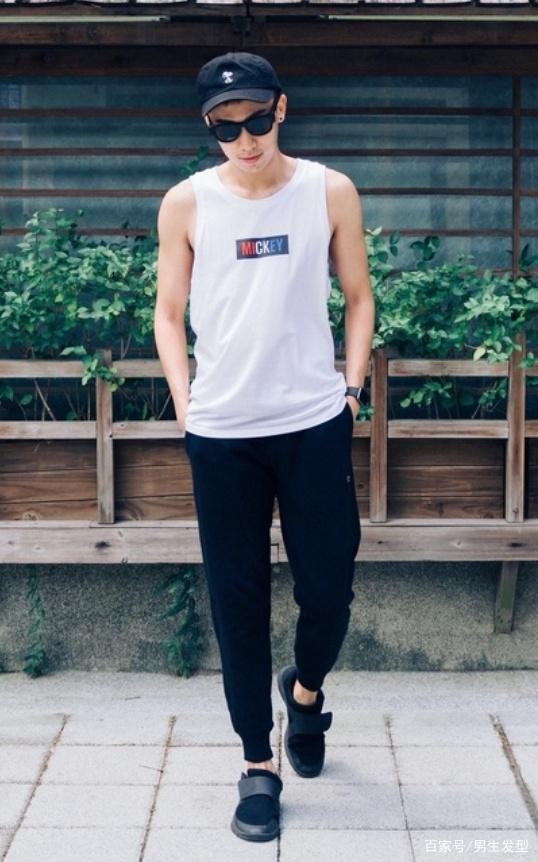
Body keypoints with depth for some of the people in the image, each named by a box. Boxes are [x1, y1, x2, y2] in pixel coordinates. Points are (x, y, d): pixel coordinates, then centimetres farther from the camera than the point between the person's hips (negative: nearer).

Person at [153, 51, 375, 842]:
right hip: (221, 433, 0)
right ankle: (259, 765, 19)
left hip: (315, 425, 0)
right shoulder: (186, 203, 0)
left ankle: (306, 688, 39)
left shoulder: (331, 193, 1)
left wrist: (353, 384, 1)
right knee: (238, 601, 5)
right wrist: (184, 402, -2)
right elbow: (170, 312, 7)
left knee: (329, 588, 5)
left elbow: (358, 296, 10)